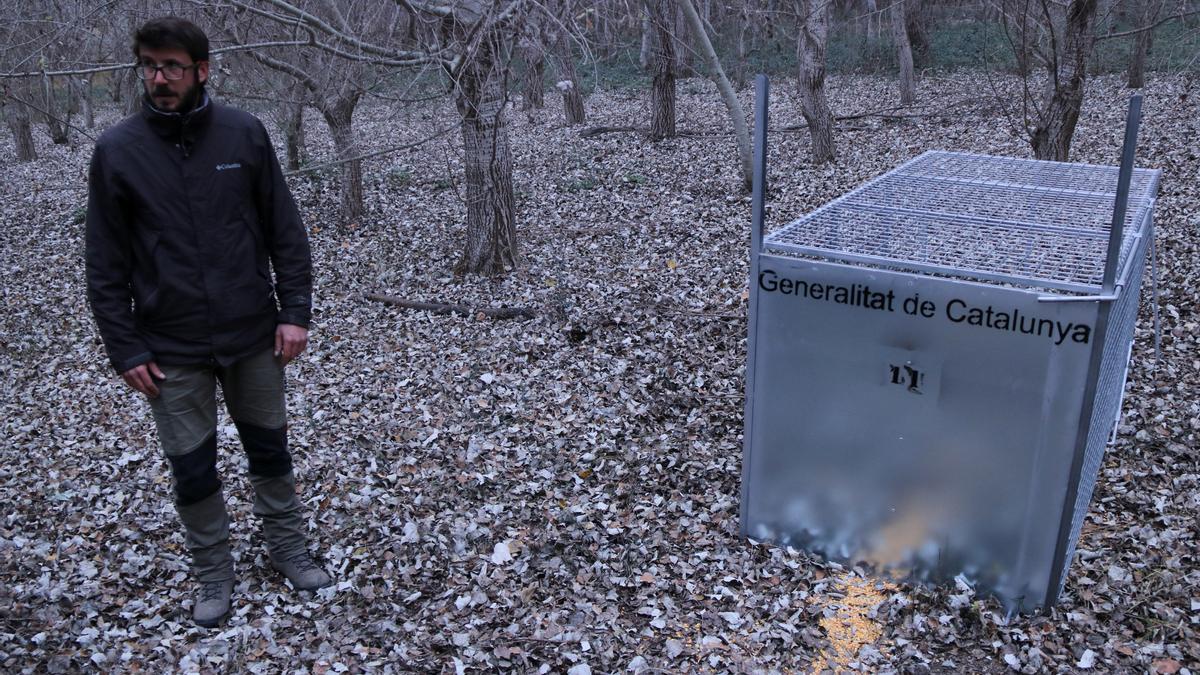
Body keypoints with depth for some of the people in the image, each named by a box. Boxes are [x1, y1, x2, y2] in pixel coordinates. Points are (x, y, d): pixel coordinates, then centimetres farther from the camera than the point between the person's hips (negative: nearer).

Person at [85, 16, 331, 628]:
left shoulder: (244, 134, -4)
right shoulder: (116, 151, -6)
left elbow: (285, 231, 0)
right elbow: (106, 264, -2)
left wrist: (294, 313, -5)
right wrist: (125, 349, -5)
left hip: (253, 336, 1)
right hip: (171, 349, 0)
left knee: (270, 450, 14)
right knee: (192, 469, 10)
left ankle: (287, 547, 35)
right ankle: (213, 571, 30)